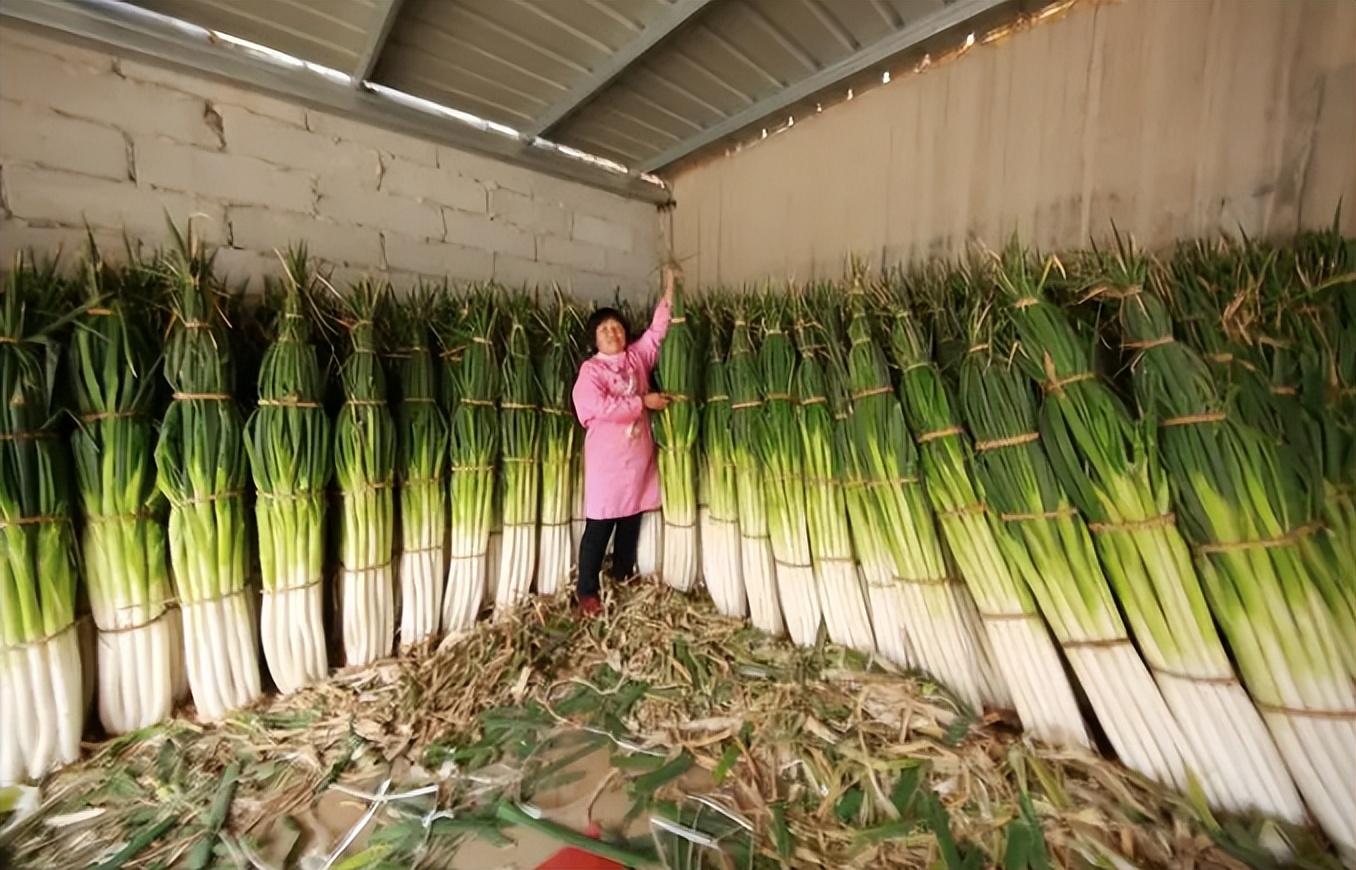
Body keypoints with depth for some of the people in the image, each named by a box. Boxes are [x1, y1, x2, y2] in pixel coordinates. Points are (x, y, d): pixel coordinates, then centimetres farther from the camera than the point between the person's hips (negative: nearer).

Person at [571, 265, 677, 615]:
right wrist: (644, 402, -17)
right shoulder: (590, 370, -6)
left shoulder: (637, 356, 8)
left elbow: (657, 332, 9)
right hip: (607, 459, -5)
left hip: (639, 457, 5)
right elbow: (603, 407, -20)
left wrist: (669, 293, 1)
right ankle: (586, 590, 16)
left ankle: (624, 579, 35)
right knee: (599, 527, 2)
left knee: (631, 522, 16)